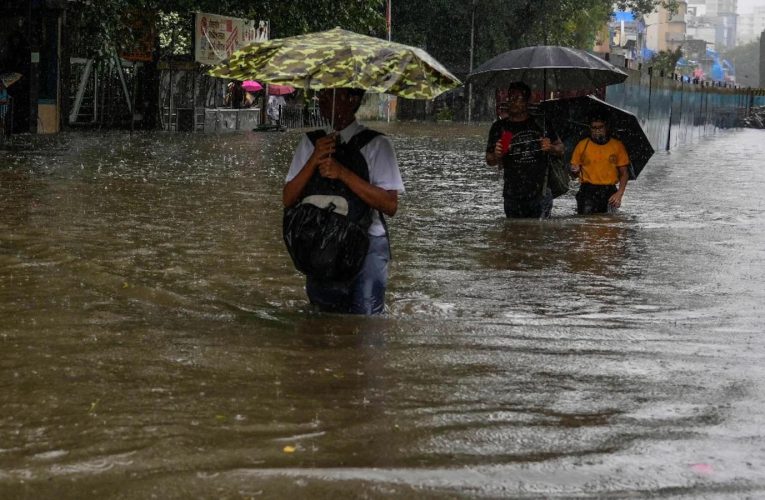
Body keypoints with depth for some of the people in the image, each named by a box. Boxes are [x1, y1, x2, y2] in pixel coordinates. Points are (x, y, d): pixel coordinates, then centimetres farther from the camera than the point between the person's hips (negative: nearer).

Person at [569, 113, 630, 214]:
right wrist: (575, 170, -11)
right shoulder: (582, 145, 8)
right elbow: (574, 174, 14)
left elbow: (624, 173, 10)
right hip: (588, 191, -1)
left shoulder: (617, 145, 9)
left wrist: (619, 193, -5)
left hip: (609, 192, 1)